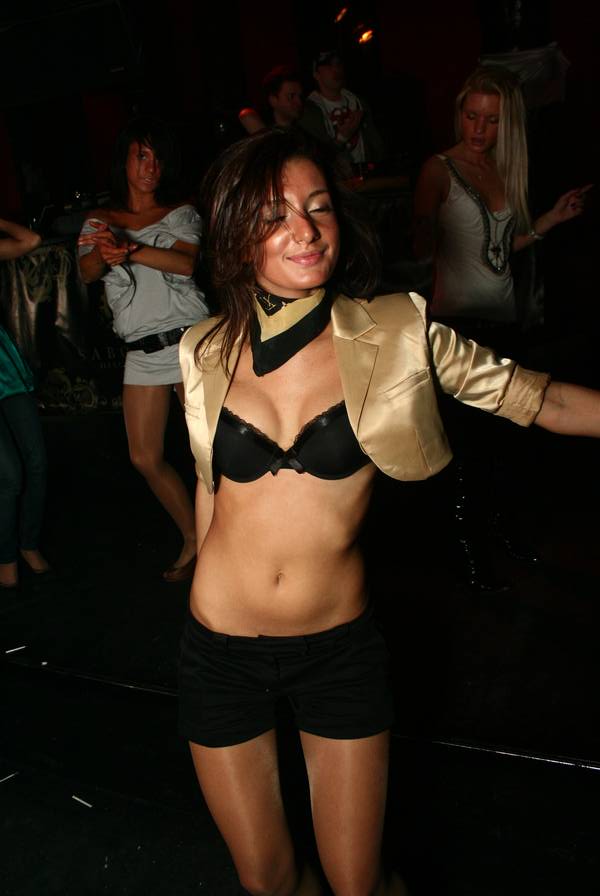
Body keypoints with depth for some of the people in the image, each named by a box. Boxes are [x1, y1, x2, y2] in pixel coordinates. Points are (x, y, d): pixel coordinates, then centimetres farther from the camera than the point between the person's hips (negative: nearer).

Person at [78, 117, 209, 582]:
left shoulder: (181, 212, 6)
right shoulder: (100, 221, 14)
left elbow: (186, 262, -13)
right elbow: (87, 271, -4)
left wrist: (129, 247, -28)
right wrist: (105, 252, -28)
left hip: (190, 341, -3)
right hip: (142, 352, 4)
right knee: (146, 458, 5)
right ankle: (194, 538, 23)